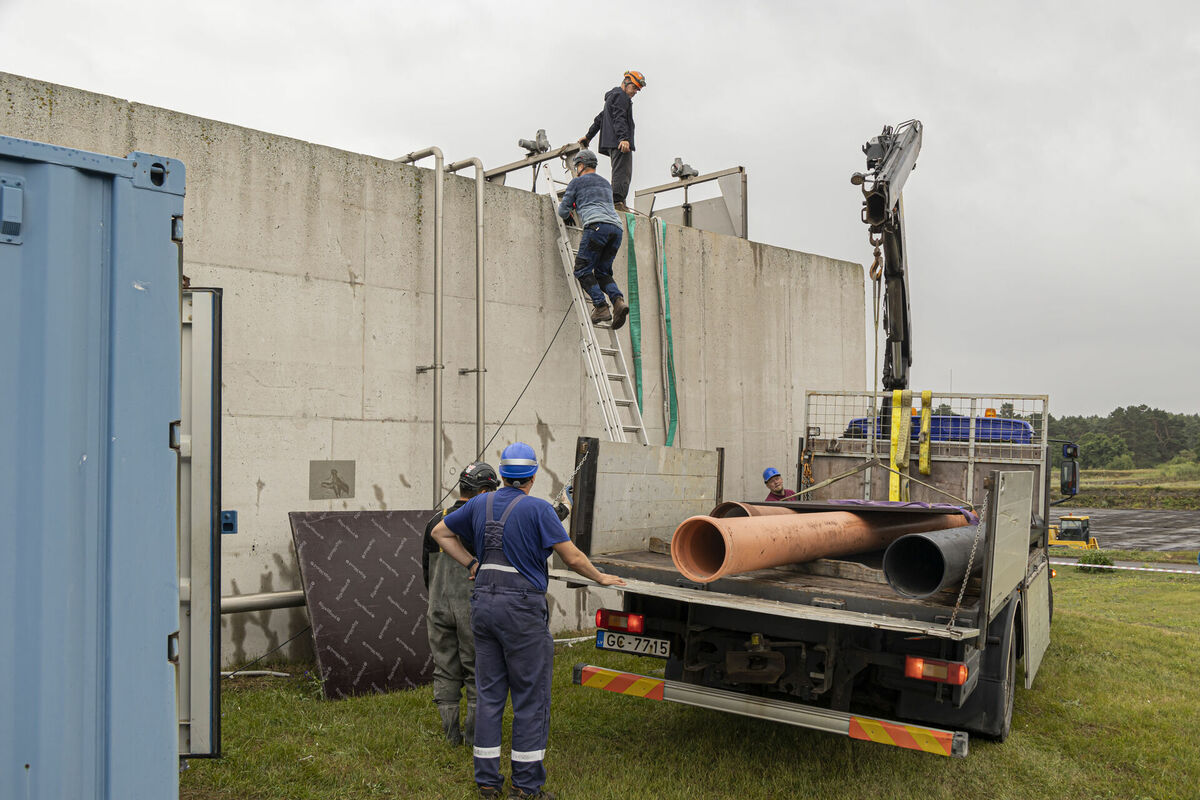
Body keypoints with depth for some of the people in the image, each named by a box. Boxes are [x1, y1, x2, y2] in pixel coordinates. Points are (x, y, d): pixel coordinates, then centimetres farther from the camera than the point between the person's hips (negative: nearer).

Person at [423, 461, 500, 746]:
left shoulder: (435, 523, 7)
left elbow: (426, 569, 15)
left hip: (439, 608, 5)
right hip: (473, 609, -5)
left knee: (445, 670, 11)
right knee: (477, 670, 6)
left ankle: (451, 732, 16)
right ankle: (474, 732, 12)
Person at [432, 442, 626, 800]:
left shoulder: (481, 504, 7)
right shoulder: (537, 509, -9)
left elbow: (441, 532, 20)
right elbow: (573, 558, -8)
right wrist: (601, 578, 8)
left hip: (484, 604, 6)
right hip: (521, 609, -6)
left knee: (489, 695, 13)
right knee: (531, 698, 5)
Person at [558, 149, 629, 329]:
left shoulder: (577, 182, 13)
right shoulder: (606, 183, 33)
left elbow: (563, 211, 13)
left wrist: (568, 213, 36)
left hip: (597, 226, -7)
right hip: (616, 227, 7)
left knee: (582, 270, -2)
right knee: (602, 272, 12)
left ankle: (601, 307, -16)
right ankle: (618, 300, -13)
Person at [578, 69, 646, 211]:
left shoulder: (612, 96, 31)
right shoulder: (620, 95, -2)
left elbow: (599, 118, 37)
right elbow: (619, 118, -17)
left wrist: (588, 136, 42)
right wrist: (623, 138, -29)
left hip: (611, 143, 10)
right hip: (621, 143, -10)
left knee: (620, 173, 5)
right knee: (622, 173, -17)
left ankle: (615, 204, -3)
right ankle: (618, 202, -25)